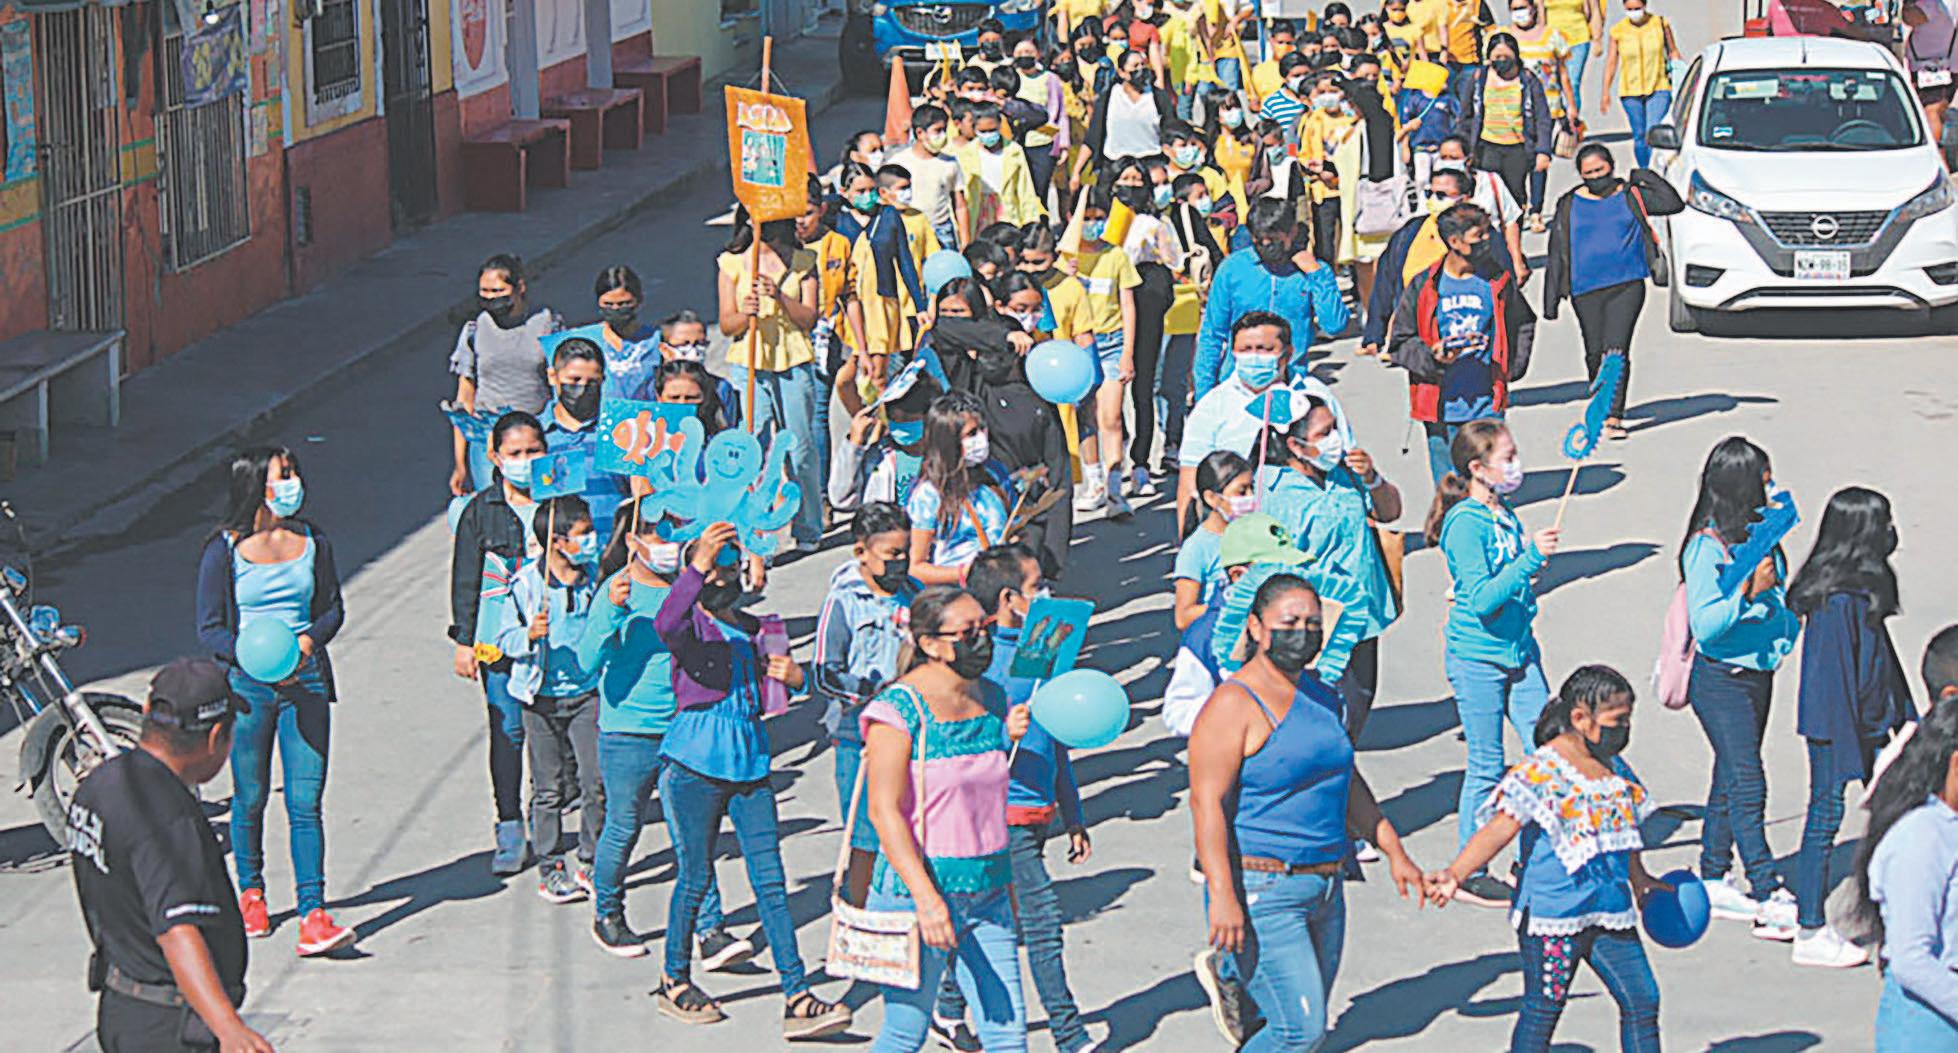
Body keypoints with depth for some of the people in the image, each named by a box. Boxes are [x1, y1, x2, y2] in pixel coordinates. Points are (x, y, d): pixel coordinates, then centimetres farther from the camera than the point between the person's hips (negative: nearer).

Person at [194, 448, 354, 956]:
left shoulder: (312, 542, 7)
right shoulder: (224, 550, -3)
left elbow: (333, 608, 15)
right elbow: (210, 629, -3)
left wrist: (307, 641, -6)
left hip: (306, 680, 2)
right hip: (247, 684, -2)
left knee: (305, 802, -6)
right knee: (250, 797, 9)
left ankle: (313, 918, -13)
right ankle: (250, 892, 32)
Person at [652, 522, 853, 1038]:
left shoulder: (752, 628, 16)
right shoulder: (692, 623, -4)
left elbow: (770, 685, 15)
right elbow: (665, 625, -28)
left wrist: (794, 675, -9)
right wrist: (698, 565, -41)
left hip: (750, 763, 5)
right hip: (694, 765, -5)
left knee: (770, 879, -1)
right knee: (696, 875, 2)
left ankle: (797, 999, -5)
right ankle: (675, 981, 22)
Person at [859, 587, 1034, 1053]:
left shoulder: (992, 700, 9)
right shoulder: (900, 709, -12)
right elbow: (884, 811, -17)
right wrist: (926, 897, -22)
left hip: (987, 894, 6)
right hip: (915, 893, -6)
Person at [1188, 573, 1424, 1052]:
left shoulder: (1321, 697, 12)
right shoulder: (1234, 705, -13)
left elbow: (1346, 782, 25)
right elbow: (1207, 803, -20)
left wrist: (1395, 851, 21)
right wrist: (1222, 897, -28)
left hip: (1323, 887, 8)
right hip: (1260, 892, -8)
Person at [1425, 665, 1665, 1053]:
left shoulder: (1617, 770, 11)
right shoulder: (1540, 772, -13)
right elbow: (1500, 828, -20)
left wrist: (1640, 882, 41)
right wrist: (1455, 873, -33)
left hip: (1610, 912, 7)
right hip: (1552, 916, -7)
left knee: (1642, 1000, 8)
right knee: (1543, 1009, 1)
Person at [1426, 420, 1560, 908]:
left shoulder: (1506, 515, 8)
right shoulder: (1465, 523, -17)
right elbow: (1482, 598, -26)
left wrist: (1530, 582, 9)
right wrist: (1531, 556, -29)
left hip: (1519, 652, 8)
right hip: (1477, 656, -8)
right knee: (1486, 767, 0)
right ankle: (1470, 875, 12)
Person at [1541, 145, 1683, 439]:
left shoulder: (1630, 196, 8)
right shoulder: (1570, 205, 8)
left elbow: (1674, 204, 4)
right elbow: (1557, 254, 9)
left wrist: (1650, 179, -4)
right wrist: (1551, 299, 6)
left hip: (1627, 285, -2)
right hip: (1585, 290, 2)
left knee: (1616, 351, -14)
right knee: (1595, 352, 11)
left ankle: (1614, 417, -17)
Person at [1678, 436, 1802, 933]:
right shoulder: (1706, 548, -16)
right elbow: (1703, 624, -21)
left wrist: (1790, 627, 4)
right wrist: (1747, 593, -31)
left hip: (1759, 673, 8)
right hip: (1720, 681, -8)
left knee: (1731, 779, 14)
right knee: (1747, 785, -8)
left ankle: (1714, 881, 23)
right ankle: (1770, 899, -9)